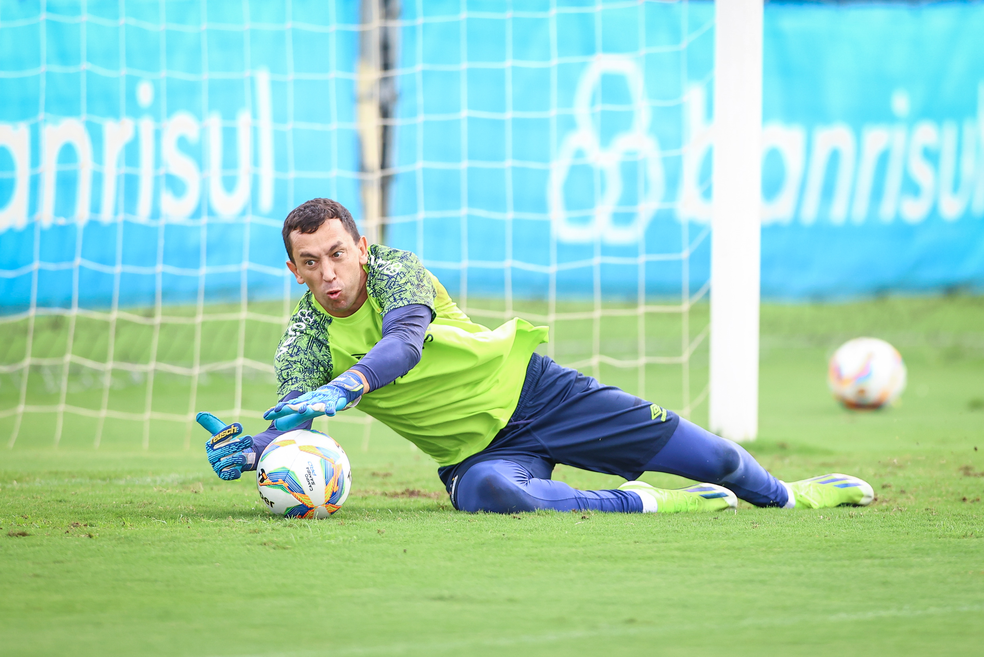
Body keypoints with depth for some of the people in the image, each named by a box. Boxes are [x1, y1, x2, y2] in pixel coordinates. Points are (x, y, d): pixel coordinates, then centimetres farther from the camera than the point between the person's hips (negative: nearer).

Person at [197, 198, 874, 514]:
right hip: (474, 450, 0)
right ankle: (646, 504, -23)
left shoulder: (393, 269, -14)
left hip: (526, 387, 0)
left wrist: (343, 388, -52)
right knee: (486, 494, -39)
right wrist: (247, 448, -42)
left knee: (710, 459, -3)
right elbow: (292, 422, -18)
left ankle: (786, 494, 29)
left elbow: (405, 341, -33)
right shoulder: (304, 341, -7)